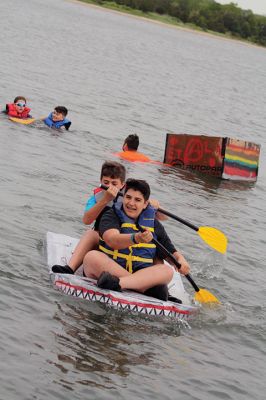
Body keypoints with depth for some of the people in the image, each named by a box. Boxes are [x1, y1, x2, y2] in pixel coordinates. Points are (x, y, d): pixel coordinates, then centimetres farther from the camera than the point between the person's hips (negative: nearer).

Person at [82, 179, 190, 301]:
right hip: (108, 270, -2)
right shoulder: (111, 216, 1)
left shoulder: (154, 224, 14)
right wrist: (135, 238, -40)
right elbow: (112, 240, -20)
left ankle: (118, 283, -46)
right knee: (92, 256, -31)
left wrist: (180, 259, -7)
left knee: (167, 271, -24)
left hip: (141, 274, 3)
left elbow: (170, 252, 18)